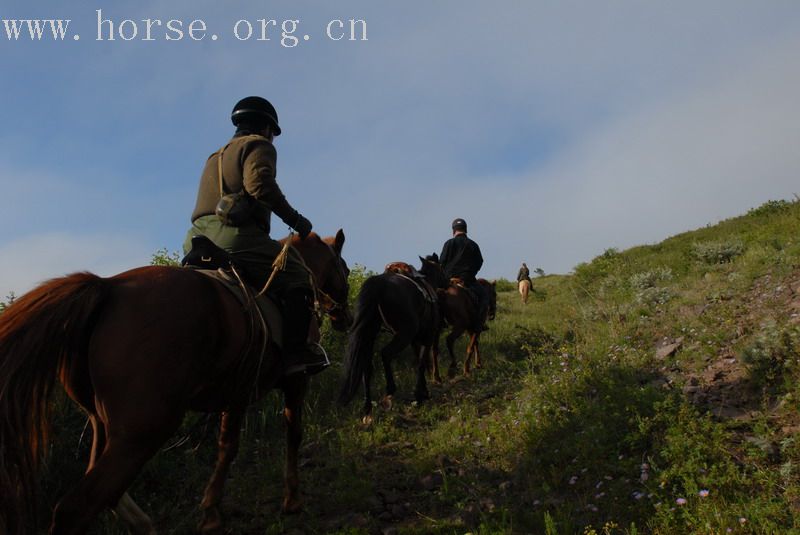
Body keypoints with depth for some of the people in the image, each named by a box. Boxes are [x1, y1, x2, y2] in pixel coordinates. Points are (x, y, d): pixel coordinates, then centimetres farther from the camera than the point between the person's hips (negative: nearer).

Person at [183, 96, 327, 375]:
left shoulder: (215, 157, 33)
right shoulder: (258, 145, 7)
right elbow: (259, 183, -14)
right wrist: (294, 219, -8)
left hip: (196, 239, 9)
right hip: (236, 234, -8)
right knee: (296, 278, -5)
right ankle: (294, 352, -17)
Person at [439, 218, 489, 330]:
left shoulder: (449, 243, 0)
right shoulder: (473, 245, 5)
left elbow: (442, 262, 0)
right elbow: (479, 262, 10)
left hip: (450, 278, 1)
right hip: (468, 279, 0)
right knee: (483, 296, 13)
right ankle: (479, 323, 1)